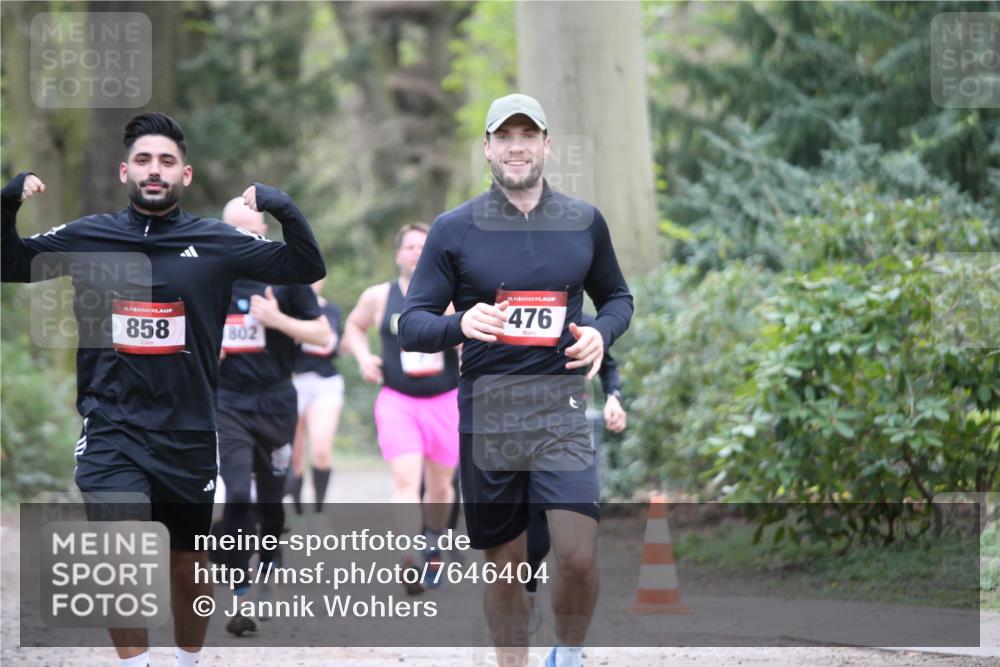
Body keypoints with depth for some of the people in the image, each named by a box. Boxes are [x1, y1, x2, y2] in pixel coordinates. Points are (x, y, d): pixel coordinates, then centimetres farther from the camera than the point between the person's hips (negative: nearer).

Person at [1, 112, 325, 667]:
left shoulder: (215, 242, -2)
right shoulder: (87, 237, 1)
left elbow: (306, 268, -2)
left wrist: (284, 209, -20)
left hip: (188, 433, 1)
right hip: (111, 428, -1)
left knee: (188, 566, 15)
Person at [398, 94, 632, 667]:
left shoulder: (584, 222, 7)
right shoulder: (455, 229, 2)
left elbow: (617, 297, 22)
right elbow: (412, 326, 1)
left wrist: (602, 334, -1)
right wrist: (460, 324, -20)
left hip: (561, 410, 0)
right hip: (486, 416, 0)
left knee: (578, 555, -14)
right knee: (506, 569, 6)